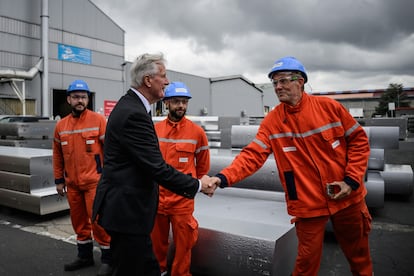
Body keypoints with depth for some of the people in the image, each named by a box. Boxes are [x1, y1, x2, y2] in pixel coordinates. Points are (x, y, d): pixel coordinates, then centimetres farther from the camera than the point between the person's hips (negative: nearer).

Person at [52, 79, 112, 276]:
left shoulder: (98, 120, -7)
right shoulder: (61, 125, 7)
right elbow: (57, 155, 13)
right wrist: (59, 180, 13)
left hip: (94, 181, -5)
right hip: (72, 183, 5)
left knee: (98, 220, -2)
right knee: (79, 221, 15)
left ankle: (107, 259, 14)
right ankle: (85, 256, 33)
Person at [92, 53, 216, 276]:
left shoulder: (129, 105, 10)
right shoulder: (134, 113, -22)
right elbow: (157, 167, -24)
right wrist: (198, 185, -13)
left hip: (126, 207, 10)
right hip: (127, 211, -10)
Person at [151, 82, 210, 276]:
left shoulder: (197, 132, -6)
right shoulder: (154, 129, 0)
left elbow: (203, 166, 6)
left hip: (182, 198, -2)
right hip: (156, 196, 3)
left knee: (183, 243, 10)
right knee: (157, 240, 19)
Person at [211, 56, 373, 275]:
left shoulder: (329, 107, -7)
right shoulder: (272, 121, -8)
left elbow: (358, 140, 1)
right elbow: (252, 155, -17)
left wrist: (352, 180, -8)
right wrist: (224, 177, -32)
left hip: (347, 197, 2)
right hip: (308, 204, -1)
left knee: (358, 253, 21)